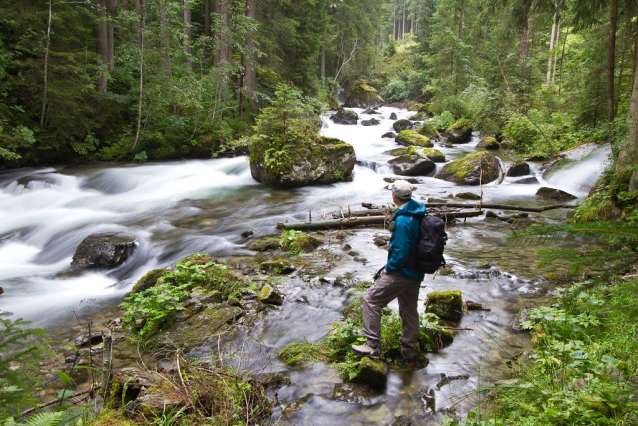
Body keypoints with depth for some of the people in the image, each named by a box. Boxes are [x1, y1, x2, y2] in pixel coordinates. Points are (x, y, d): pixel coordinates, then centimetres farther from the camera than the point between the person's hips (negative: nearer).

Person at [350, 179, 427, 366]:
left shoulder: (403, 220, -23)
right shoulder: (419, 214, 6)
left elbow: (401, 251, -26)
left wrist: (389, 268, -11)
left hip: (401, 272, -9)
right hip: (416, 273, 9)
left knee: (371, 300, -1)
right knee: (409, 311, 16)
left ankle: (373, 346, -2)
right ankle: (409, 355, 26)